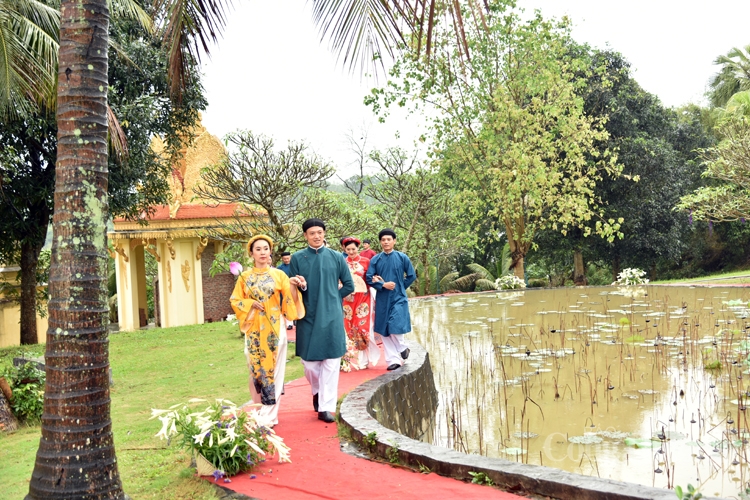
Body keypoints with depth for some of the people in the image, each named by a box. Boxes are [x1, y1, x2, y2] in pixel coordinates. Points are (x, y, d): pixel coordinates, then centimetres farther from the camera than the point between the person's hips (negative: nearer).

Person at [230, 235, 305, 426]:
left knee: (273, 369, -1)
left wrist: (292, 286, -23)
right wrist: (251, 303, -8)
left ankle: (270, 414, 4)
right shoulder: (245, 277, 5)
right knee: (256, 368, 6)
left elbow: (290, 300, -4)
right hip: (254, 329, 2)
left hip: (274, 328, -1)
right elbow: (235, 300, 9)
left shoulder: (279, 275, 1)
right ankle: (259, 412, 18)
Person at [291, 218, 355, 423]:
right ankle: (317, 391, 34)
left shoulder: (336, 257, 3)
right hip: (308, 316, 0)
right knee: (309, 363, 4)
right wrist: (301, 286, -17)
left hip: (331, 316, 0)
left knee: (331, 363, -2)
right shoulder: (297, 258, 3)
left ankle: (326, 407, 6)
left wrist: (332, 298, 4)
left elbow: (349, 286, 9)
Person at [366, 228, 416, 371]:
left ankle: (402, 348, 18)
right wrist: (383, 285, -14)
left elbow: (412, 276, 6)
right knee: (385, 330, 2)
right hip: (382, 299, 3)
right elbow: (369, 278, -1)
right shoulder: (375, 260, 3)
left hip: (398, 298, -2)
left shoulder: (402, 258, 0)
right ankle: (393, 360, 9)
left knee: (395, 327, -12)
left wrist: (400, 287, 0)